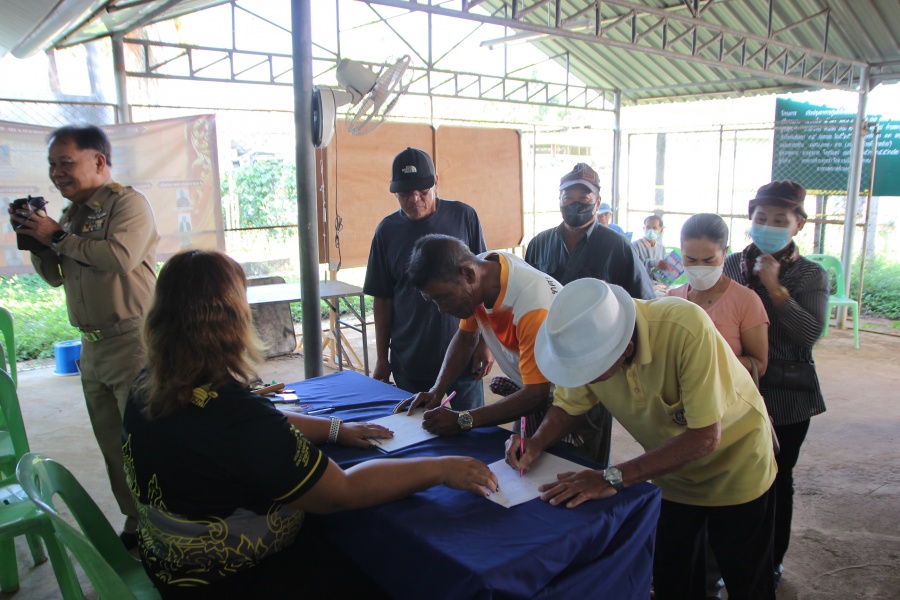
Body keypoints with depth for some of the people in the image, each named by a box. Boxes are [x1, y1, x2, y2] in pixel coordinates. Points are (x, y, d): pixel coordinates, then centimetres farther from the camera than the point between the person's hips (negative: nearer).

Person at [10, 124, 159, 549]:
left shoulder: (127, 203, -8)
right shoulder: (71, 215, 16)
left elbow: (121, 256, -25)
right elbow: (55, 277, 22)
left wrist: (58, 237, -13)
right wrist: (35, 241, 5)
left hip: (133, 343, -8)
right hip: (92, 347, 8)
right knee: (112, 446, 14)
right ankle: (136, 525, 27)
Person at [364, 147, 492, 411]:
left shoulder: (464, 217, -4)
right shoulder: (387, 230, 0)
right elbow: (383, 299, 5)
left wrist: (486, 341, -3)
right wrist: (381, 358, 5)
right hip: (409, 361, 1)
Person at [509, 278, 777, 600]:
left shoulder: (685, 328, -38)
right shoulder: (589, 342, -23)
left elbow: (705, 436, -36)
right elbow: (567, 407, -6)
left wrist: (614, 477, -39)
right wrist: (536, 443, -26)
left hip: (736, 467, -3)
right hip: (672, 470, 4)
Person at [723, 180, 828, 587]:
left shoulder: (811, 275, -2)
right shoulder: (732, 266, 2)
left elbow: (811, 333, -16)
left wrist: (774, 287, -19)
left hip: (786, 399, -1)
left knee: (777, 479, 11)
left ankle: (772, 562, 31)